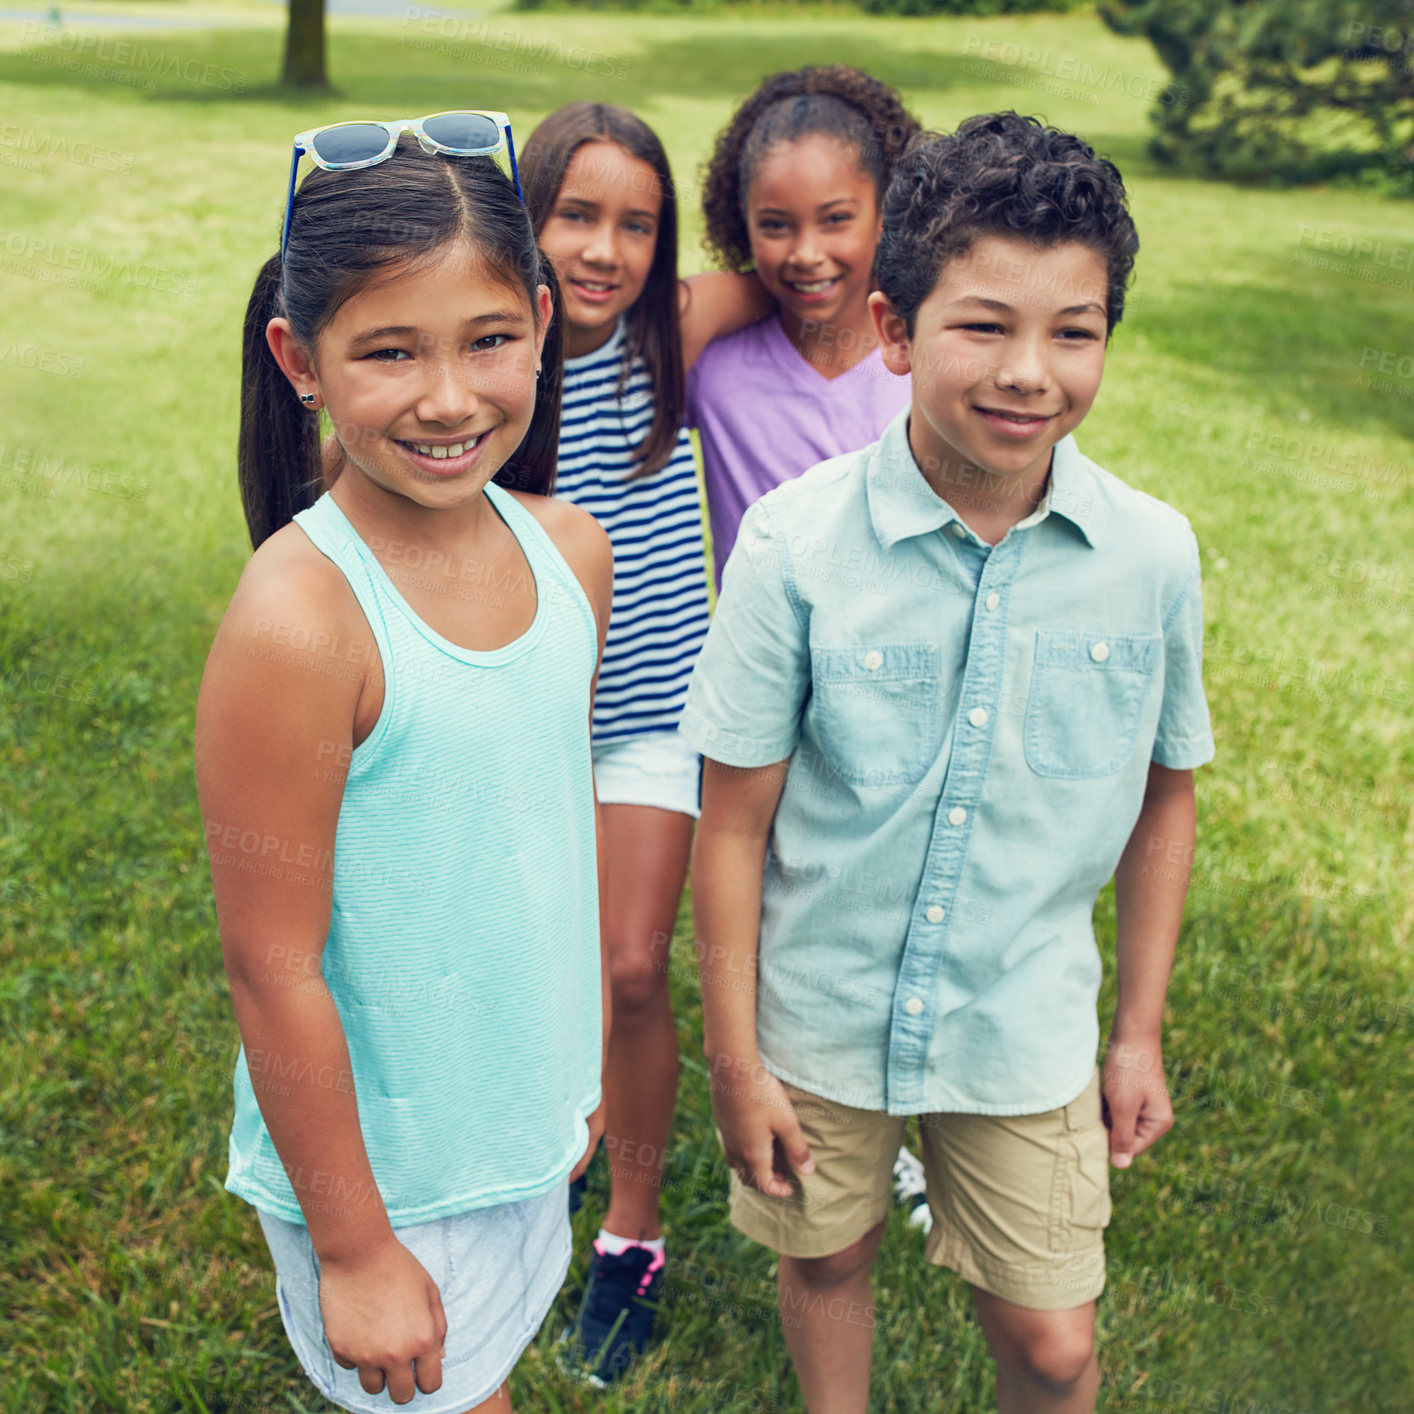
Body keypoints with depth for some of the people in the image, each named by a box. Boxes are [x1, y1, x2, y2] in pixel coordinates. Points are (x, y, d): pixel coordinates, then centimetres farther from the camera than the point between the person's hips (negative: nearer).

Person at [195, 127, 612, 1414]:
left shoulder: (570, 551, -7)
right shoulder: (300, 620, -27)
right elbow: (272, 967, -20)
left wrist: (591, 1055, 13)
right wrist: (353, 1249, -12)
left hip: (524, 1120, 6)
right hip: (378, 1166, -6)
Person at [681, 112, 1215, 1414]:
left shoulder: (1152, 555, -13)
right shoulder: (796, 542, -19)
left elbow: (1164, 796, 2)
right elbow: (734, 825, -11)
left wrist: (1141, 1031, 7)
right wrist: (735, 1060, -6)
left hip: (1028, 1032, 1)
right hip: (820, 1020, 0)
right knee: (827, 1259, 22)